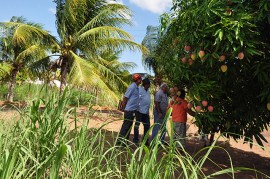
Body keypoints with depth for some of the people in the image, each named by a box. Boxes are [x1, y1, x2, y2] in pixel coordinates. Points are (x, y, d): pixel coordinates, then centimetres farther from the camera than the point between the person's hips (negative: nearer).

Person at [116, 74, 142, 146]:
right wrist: (123, 108, -11)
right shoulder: (132, 87, -14)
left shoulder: (137, 88, 13)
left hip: (133, 110, 9)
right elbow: (125, 97, -15)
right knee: (125, 126, -4)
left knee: (129, 126, 13)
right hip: (129, 110, -9)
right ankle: (119, 141, 3)